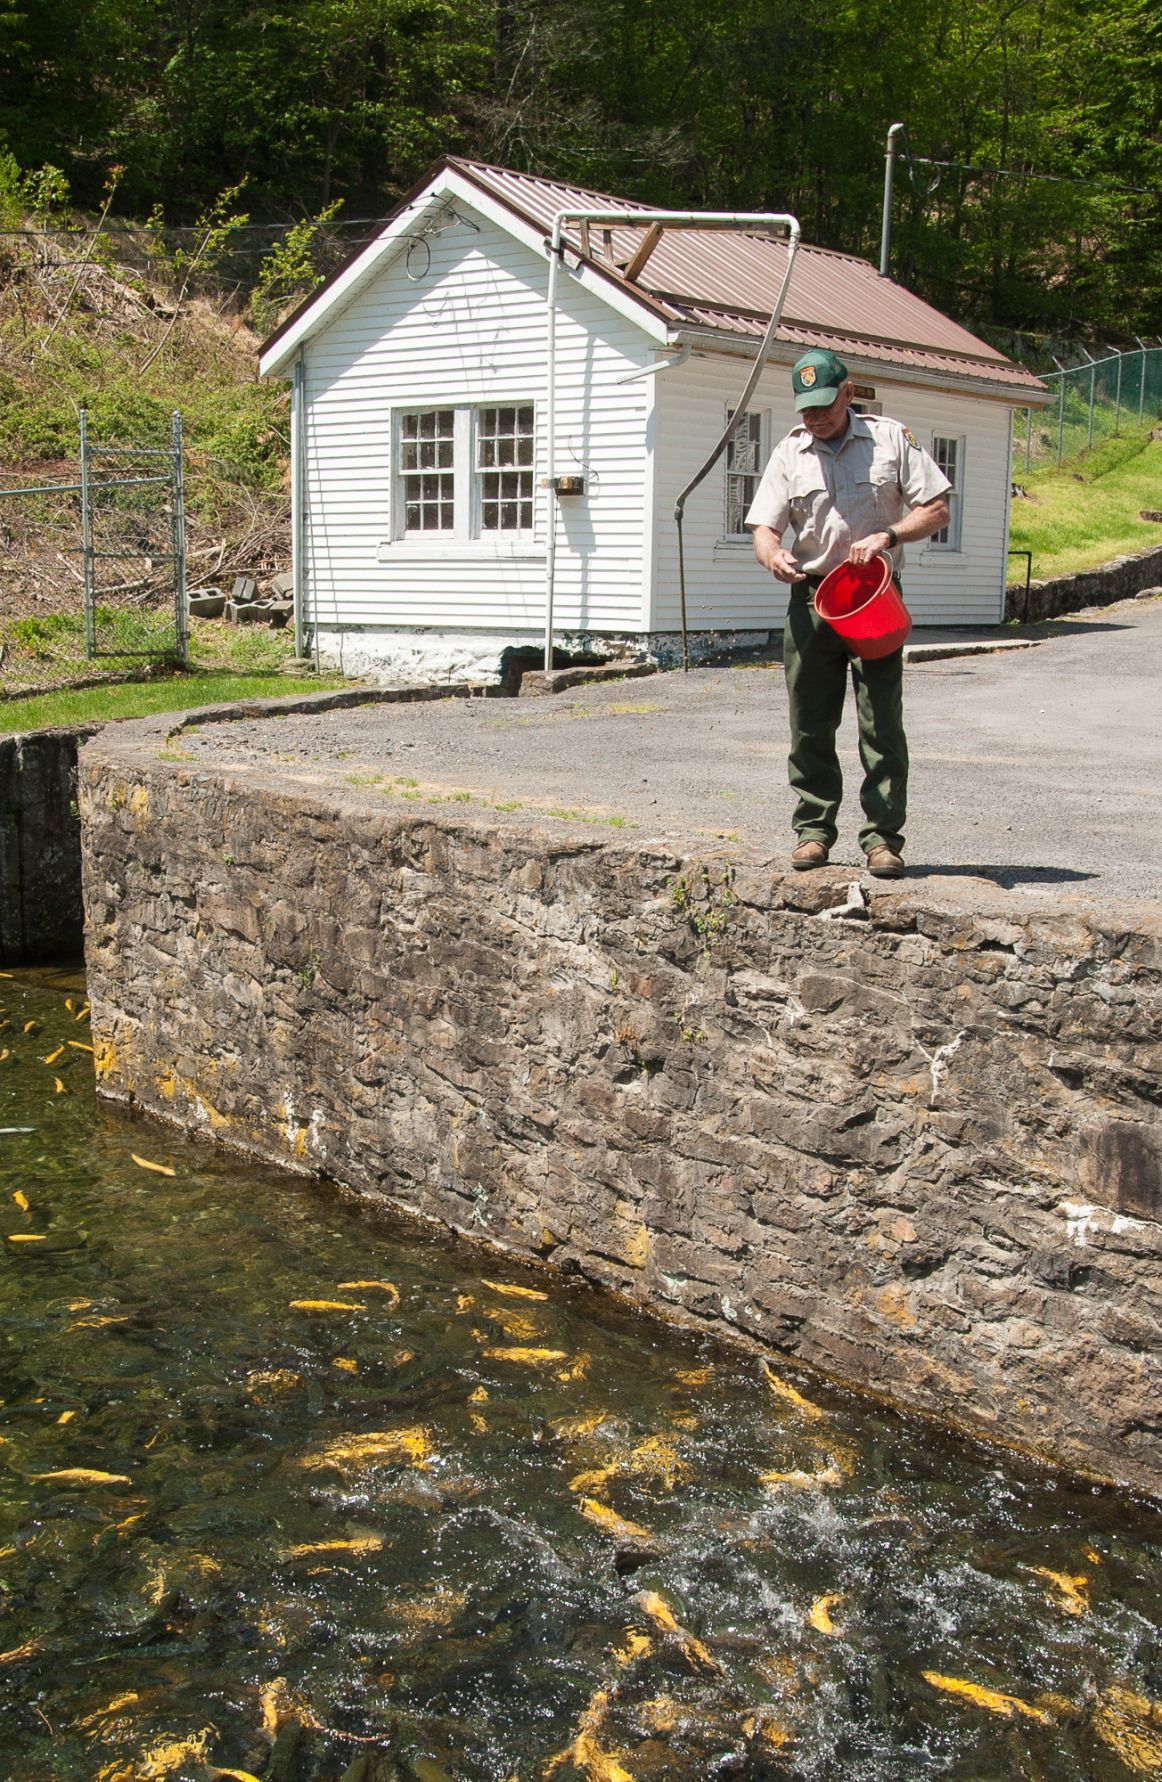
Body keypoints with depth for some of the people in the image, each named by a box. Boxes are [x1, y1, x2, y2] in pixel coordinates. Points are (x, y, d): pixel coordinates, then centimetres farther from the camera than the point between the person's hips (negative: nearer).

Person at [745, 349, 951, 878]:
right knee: (810, 723, 4)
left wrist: (888, 535, -16)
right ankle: (813, 830, 15)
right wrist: (773, 555, -20)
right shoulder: (789, 453, 8)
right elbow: (764, 527, 3)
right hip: (811, 599, 2)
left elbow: (936, 510, 2)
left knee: (882, 722, -5)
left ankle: (883, 837, 0)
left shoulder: (890, 438, 3)